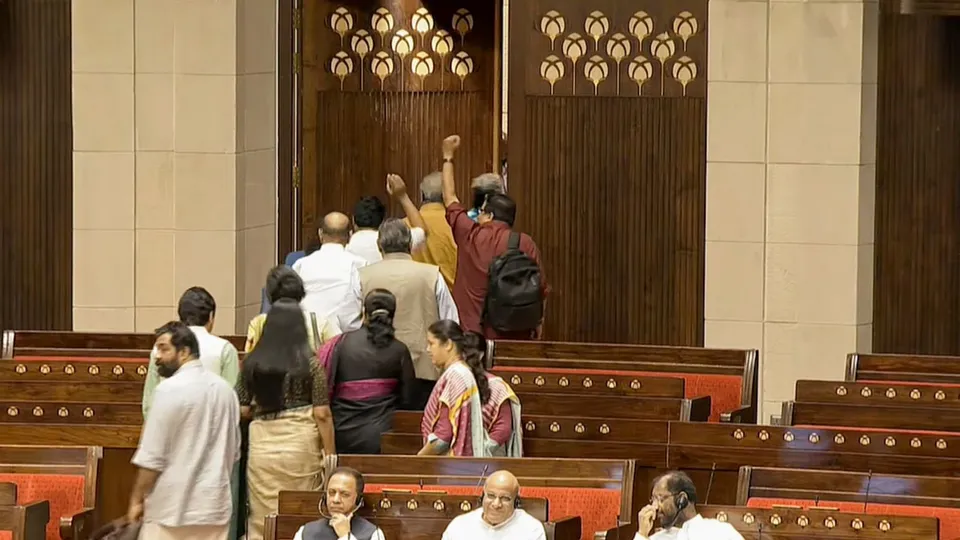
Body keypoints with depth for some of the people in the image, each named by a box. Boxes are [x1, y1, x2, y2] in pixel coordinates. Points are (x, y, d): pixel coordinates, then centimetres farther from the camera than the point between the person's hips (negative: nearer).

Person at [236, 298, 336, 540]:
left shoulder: (252, 363, 1)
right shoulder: (310, 364, -5)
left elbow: (242, 410, 4)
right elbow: (322, 414, -6)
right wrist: (330, 455, 1)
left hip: (262, 445, 2)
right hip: (301, 446, -2)